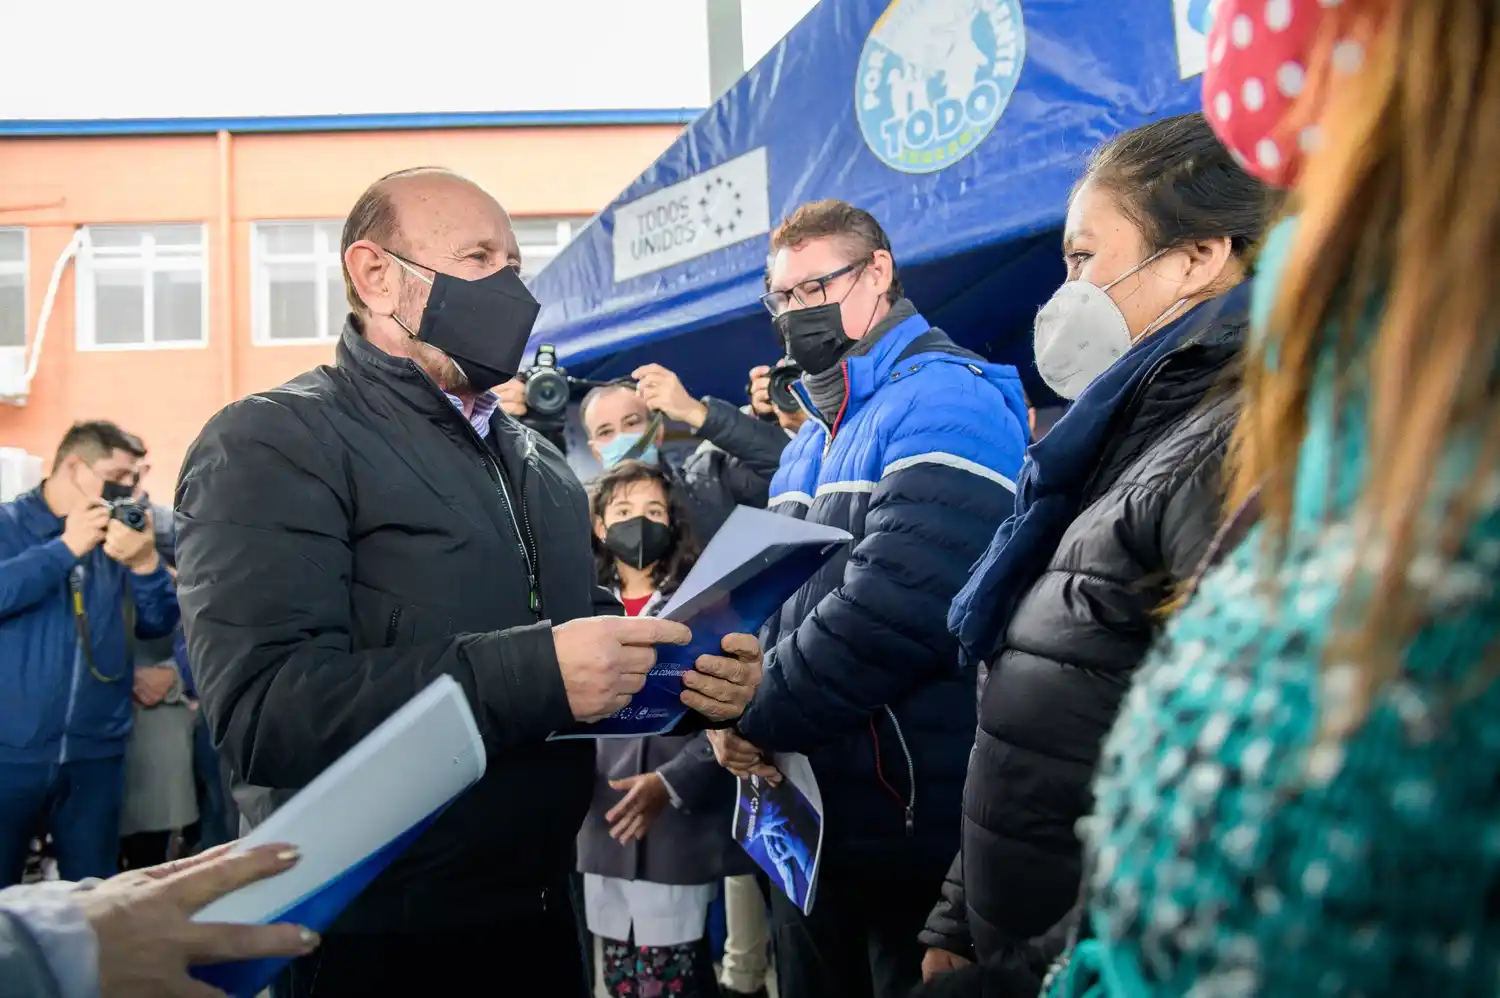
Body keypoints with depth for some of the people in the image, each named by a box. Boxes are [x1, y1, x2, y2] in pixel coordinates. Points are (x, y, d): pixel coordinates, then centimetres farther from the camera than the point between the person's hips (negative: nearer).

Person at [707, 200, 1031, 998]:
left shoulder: (945, 403, -13)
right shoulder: (814, 436, 16)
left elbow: (897, 604, -26)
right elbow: (772, 595, 17)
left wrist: (760, 716, -17)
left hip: (911, 822, -8)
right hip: (806, 817, 9)